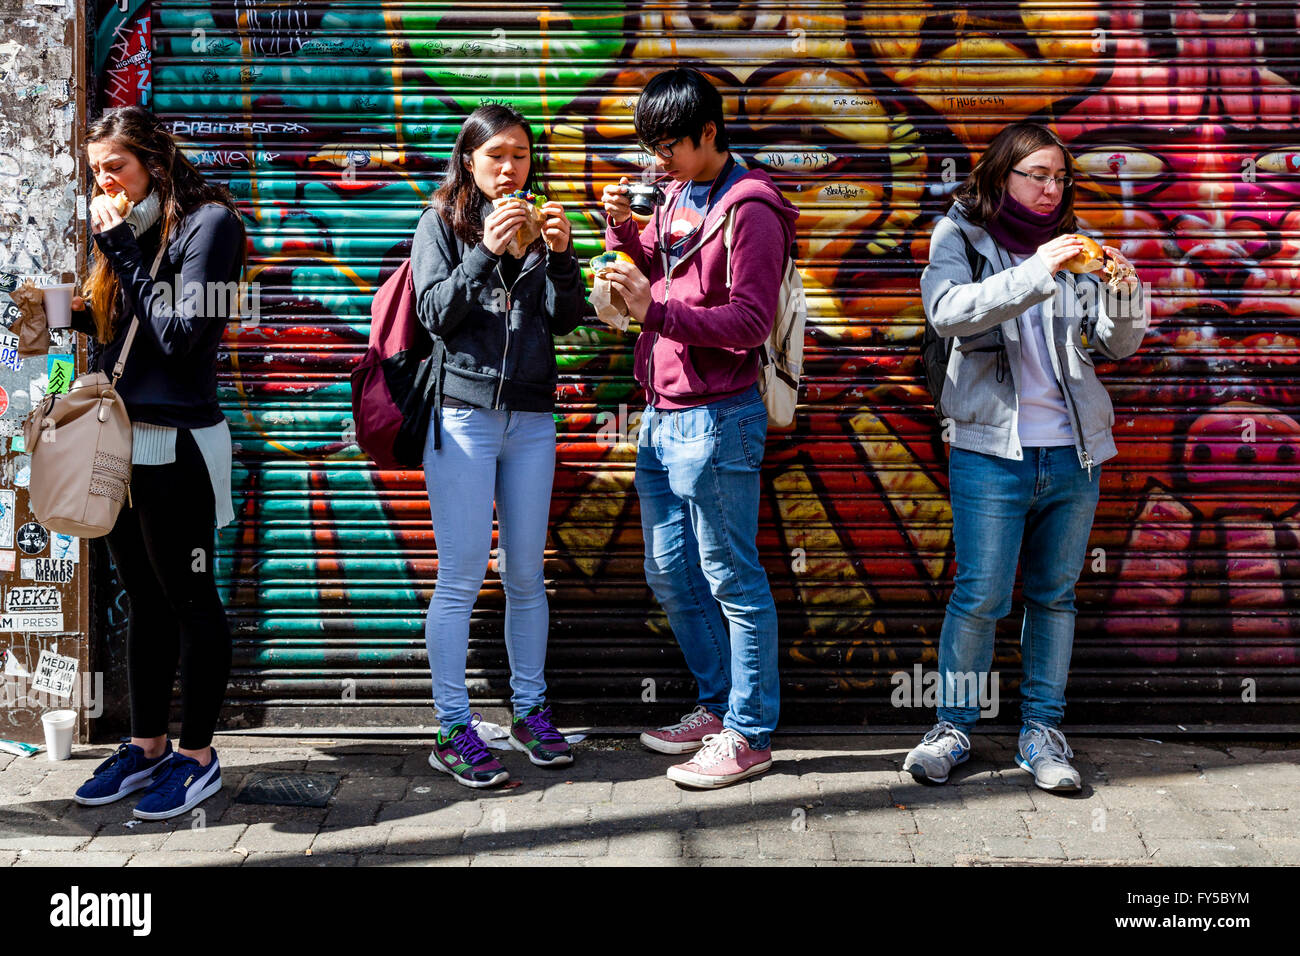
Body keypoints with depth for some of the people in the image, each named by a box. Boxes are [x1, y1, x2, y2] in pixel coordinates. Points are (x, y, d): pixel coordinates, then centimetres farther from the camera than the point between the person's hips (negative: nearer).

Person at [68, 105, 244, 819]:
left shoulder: (207, 220, -9)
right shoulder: (129, 226, 14)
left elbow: (180, 337, -17)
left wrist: (122, 248, -14)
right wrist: (73, 312, 2)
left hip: (176, 444, -8)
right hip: (120, 438, 8)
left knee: (189, 600, 2)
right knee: (144, 599, 15)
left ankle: (197, 756, 14)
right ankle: (146, 746, 26)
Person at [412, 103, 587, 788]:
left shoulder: (537, 225, 14)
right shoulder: (442, 222, 5)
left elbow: (566, 320, 4)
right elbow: (435, 312, -7)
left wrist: (561, 255, -11)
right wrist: (485, 253, -18)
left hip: (532, 418, 4)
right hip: (462, 415, -3)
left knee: (526, 576, 9)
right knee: (461, 579, -3)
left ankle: (529, 712, 20)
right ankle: (453, 731, 4)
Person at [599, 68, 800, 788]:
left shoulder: (749, 209, -12)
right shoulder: (679, 197, 14)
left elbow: (750, 322, -18)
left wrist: (655, 309, -28)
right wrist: (624, 229, 7)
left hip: (715, 419, -9)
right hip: (662, 416, 9)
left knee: (731, 580, 0)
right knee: (670, 575, 16)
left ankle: (750, 731, 12)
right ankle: (718, 704, 31)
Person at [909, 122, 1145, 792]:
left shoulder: (1071, 244, 13)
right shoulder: (960, 236, 3)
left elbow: (1118, 346, 11)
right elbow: (947, 311, -17)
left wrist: (1124, 292, -9)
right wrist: (1035, 275, -26)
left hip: (1073, 452, 4)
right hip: (992, 450, -4)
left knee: (1056, 593, 10)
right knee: (980, 596, -4)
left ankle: (1042, 730, 21)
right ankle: (954, 727, 13)